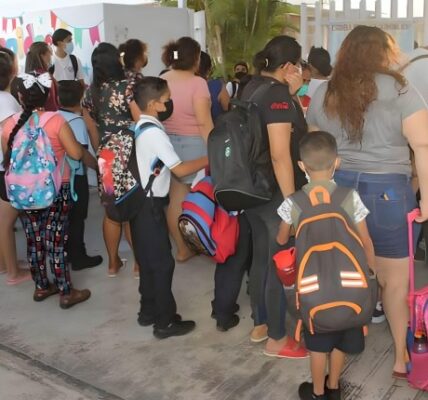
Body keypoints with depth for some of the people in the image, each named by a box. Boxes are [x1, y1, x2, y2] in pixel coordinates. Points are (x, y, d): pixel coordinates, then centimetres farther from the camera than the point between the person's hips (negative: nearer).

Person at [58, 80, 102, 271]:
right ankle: (78, 257, 12)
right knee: (76, 218, 3)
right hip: (75, 176, -7)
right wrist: (97, 165, -10)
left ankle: (66, 252, 29)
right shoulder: (77, 121, -15)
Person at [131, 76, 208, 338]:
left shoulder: (140, 128, 9)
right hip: (150, 204, -9)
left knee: (148, 260, 17)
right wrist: (209, 159, -8)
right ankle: (165, 322, 9)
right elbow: (180, 169, -18)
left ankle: (149, 311, 29)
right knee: (162, 262, 0)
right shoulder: (154, 132, -19)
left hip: (139, 202, 9)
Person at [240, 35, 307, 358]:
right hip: (276, 192, -9)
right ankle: (277, 339, 15)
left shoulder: (253, 87, 10)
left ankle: (260, 325, 33)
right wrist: (291, 202, -23)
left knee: (261, 258, 18)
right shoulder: (277, 94, -19)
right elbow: (280, 155, -25)